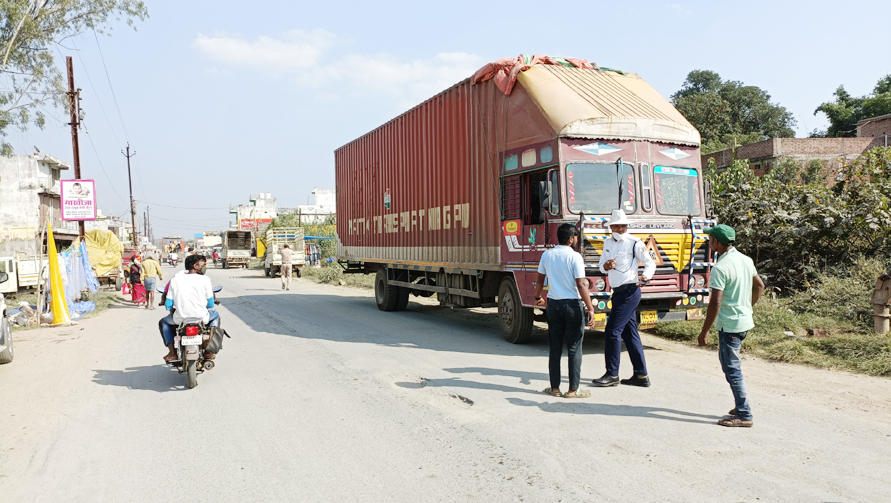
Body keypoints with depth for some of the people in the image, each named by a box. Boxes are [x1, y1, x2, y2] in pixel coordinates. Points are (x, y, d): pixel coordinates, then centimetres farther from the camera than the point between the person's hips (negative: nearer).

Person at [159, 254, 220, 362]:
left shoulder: (175, 279, 6)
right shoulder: (205, 279, 1)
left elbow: (168, 305, 5)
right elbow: (210, 304, 4)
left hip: (179, 319, 1)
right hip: (201, 318, -1)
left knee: (164, 322, 35)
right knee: (215, 315, 33)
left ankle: (172, 352, 18)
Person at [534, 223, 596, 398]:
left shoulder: (547, 255, 5)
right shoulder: (574, 256, -11)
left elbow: (540, 280, 16)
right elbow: (581, 285, -16)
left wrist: (538, 297, 33)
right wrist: (590, 309, -13)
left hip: (553, 305, 5)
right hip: (573, 305, -5)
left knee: (555, 347, 11)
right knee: (574, 349, 2)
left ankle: (555, 388, 16)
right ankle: (573, 390, 5)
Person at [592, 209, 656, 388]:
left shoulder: (634, 243, -8)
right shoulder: (608, 243, 13)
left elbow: (650, 263, -6)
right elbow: (602, 266, 13)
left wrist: (646, 276, -26)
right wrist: (606, 266, -10)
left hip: (629, 291, -8)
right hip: (618, 292, 8)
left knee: (612, 331, -9)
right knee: (630, 333, 10)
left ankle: (612, 375, -2)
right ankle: (641, 375, 17)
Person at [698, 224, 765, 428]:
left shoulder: (720, 268, -21)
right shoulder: (746, 260, 6)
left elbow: (715, 303, -23)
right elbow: (759, 286, 19)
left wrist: (704, 332, -16)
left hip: (729, 325, -9)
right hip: (745, 321, 9)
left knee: (732, 369, -2)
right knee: (729, 362, 22)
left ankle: (744, 415, 2)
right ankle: (741, 405, 28)